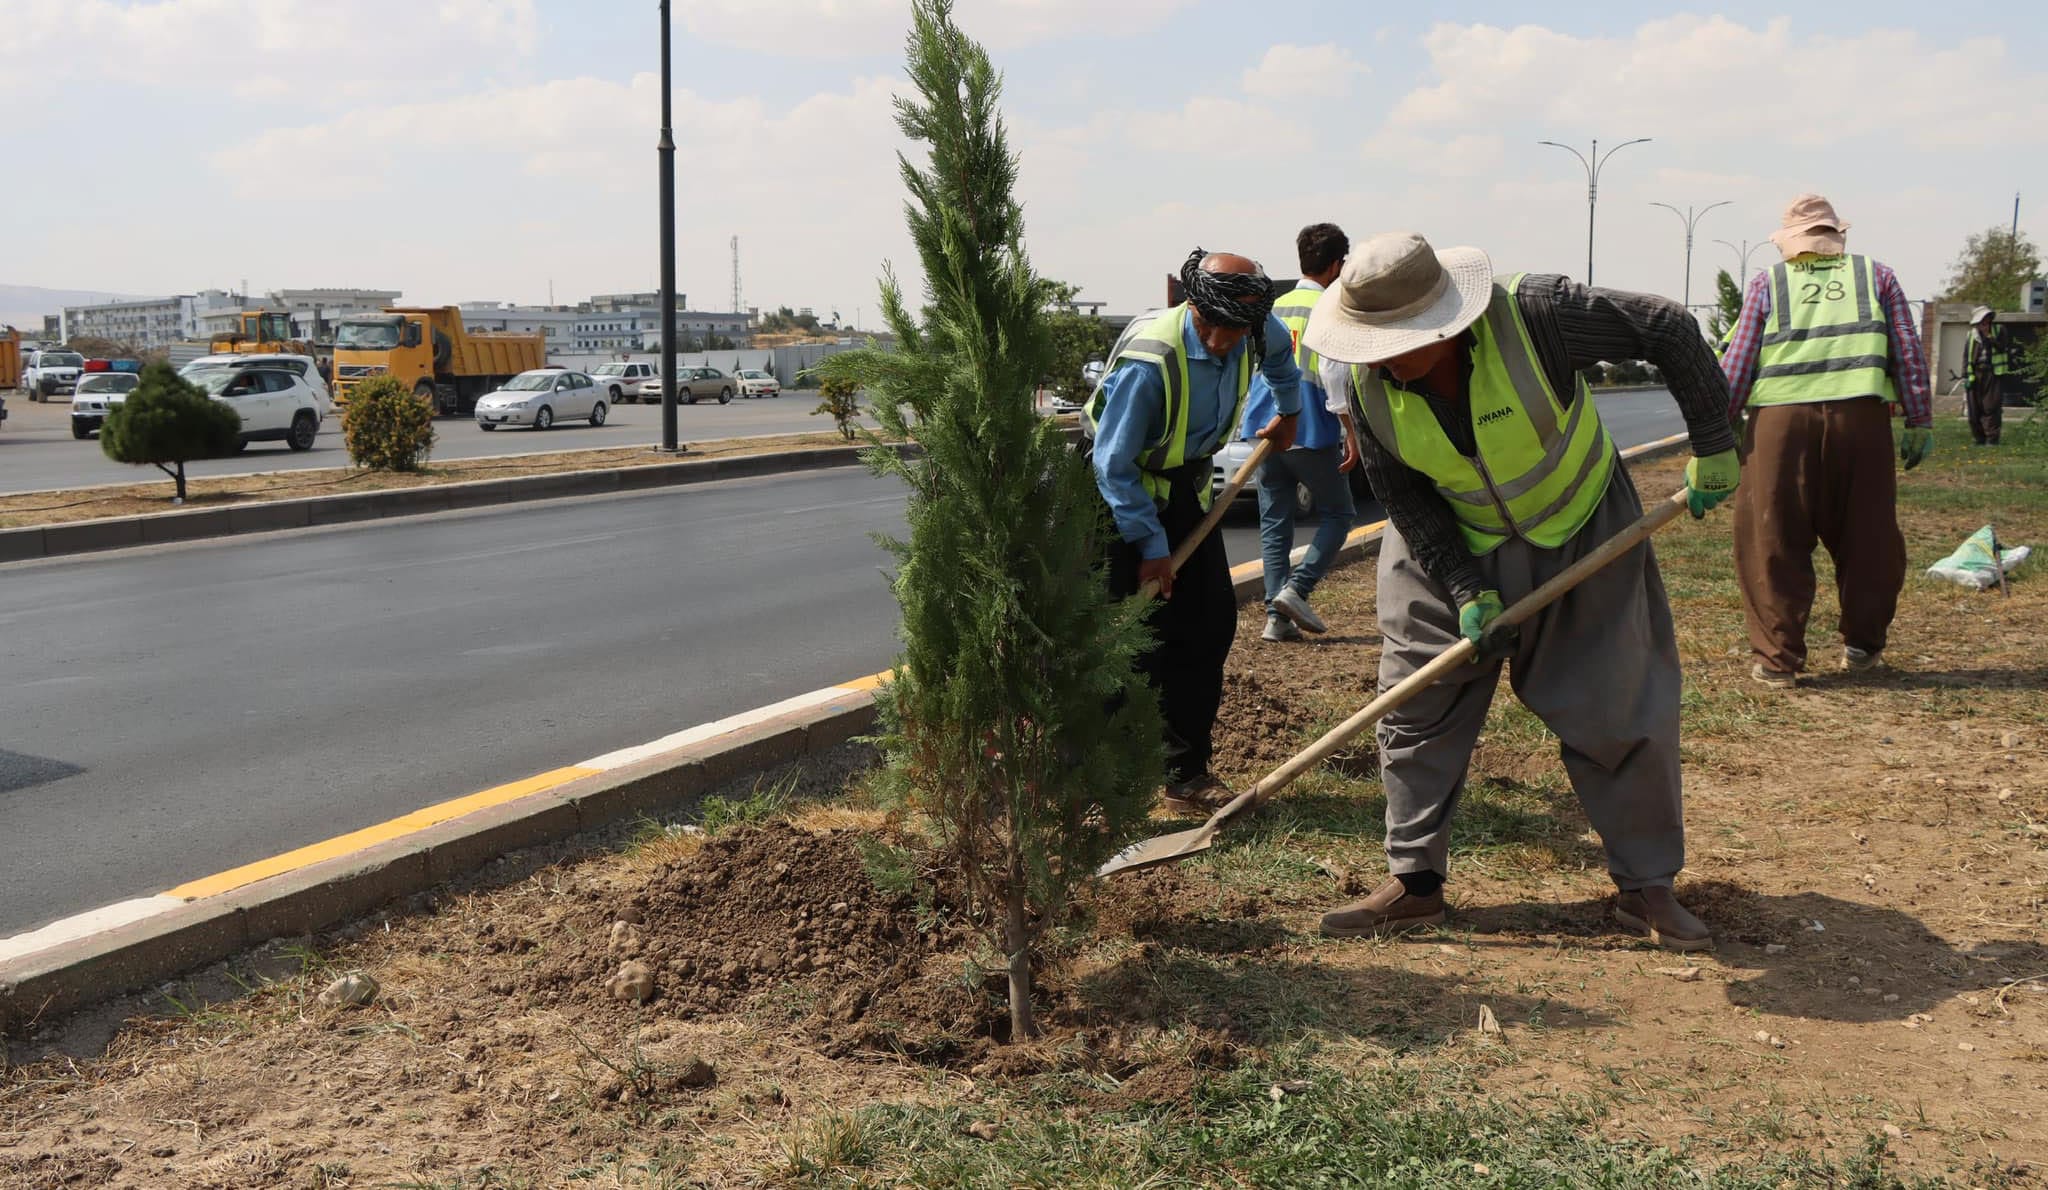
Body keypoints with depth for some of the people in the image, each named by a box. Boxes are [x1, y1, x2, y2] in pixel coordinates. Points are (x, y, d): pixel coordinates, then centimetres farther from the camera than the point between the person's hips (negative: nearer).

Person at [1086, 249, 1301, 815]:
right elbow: (1114, 464, -24)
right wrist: (1151, 545, -22)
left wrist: (1289, 411, 31)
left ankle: (1186, 775, 13)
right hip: (1123, 493, -7)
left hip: (1185, 487, 7)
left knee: (1212, 622, 3)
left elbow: (1280, 352, 19)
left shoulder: (1257, 332, -11)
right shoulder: (1149, 361, -31)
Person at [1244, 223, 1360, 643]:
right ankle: (1296, 588, -6)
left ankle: (1276, 615, 1)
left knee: (1274, 522, 7)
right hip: (1311, 434, -6)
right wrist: (1353, 434, -12)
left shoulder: (1275, 307, 14)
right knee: (1337, 514, 10)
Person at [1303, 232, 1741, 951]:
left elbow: (1670, 331, -20)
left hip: (1582, 534, -2)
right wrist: (1466, 591, -18)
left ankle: (1646, 889, 15)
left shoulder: (1533, 316, -31)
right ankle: (1415, 884, 12)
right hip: (1451, 548, 3)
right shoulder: (1369, 389, -19)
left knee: (1622, 715, 0)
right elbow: (1405, 500, -10)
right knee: (1416, 709, 0)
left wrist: (1713, 447, -16)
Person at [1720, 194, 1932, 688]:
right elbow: (1909, 353, 13)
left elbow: (1736, 365, 10)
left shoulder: (1767, 283, 15)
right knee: (1866, 535, 14)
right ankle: (1862, 644, 25)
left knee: (1774, 540, 4)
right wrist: (1920, 422, 15)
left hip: (1781, 418, -1)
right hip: (1861, 415, 1)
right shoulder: (1877, 276, 18)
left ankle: (1778, 657, 5)